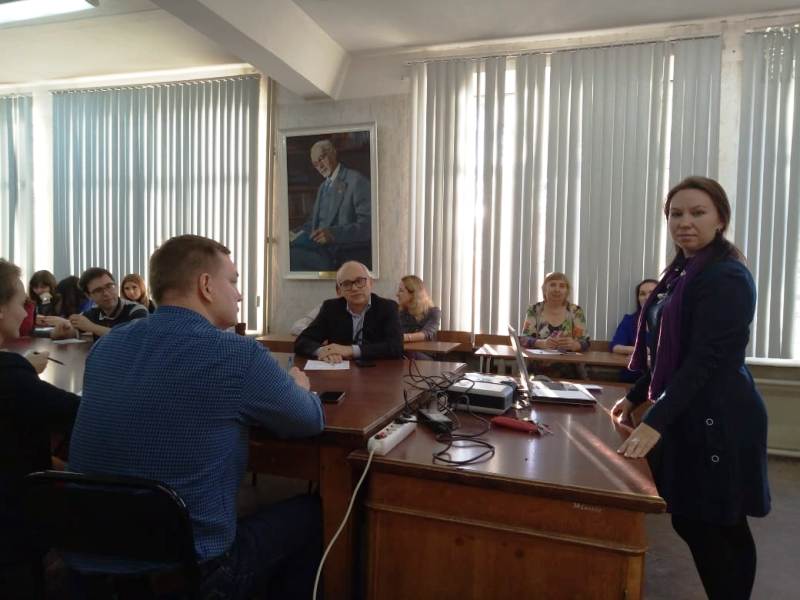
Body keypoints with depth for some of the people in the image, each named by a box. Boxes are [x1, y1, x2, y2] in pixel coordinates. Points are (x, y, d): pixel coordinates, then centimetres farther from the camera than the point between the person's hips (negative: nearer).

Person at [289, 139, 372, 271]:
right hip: (322, 249, 7)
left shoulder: (357, 181, -2)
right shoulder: (323, 187, 24)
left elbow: (367, 225, -12)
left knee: (292, 255, -27)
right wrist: (295, 235, 3)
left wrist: (333, 233, -25)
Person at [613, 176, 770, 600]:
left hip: (716, 421, -9)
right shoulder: (682, 272, 12)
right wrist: (636, 396, 13)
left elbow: (706, 360, -24)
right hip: (687, 416, 9)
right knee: (689, 521, 17)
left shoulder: (726, 278, -16)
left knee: (720, 530, 4)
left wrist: (655, 422, -29)